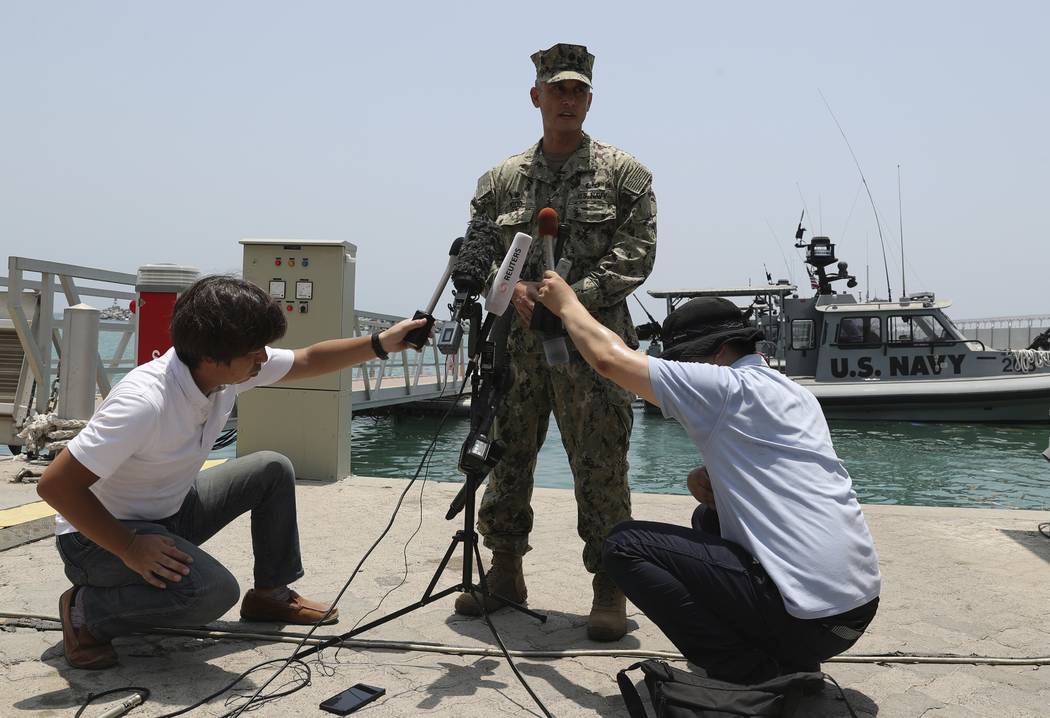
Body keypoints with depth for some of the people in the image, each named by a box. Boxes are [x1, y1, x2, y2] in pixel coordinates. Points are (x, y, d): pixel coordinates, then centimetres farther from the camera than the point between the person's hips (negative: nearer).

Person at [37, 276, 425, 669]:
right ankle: (85, 612, -6)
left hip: (170, 512, 8)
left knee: (273, 470, 1)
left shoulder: (231, 368, -13)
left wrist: (381, 342, -7)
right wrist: (130, 550, -27)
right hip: (99, 535, -8)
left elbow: (309, 360, 2)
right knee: (214, 590, -30)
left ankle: (271, 593, 15)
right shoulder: (144, 403, -35)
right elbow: (55, 485, -30)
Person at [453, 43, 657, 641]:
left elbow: (637, 255, -4)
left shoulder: (624, 174, 5)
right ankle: (506, 571, 27)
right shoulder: (501, 181, 13)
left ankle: (609, 587, 15)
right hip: (517, 344, 4)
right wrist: (513, 289, -10)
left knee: (601, 468, 0)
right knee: (506, 457, 10)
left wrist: (570, 296, -15)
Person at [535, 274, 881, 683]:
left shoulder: (726, 387, -10)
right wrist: (711, 483, 6)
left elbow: (609, 357, -8)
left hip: (806, 616, -9)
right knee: (710, 518, 30)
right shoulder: (794, 393, 16)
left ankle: (753, 677, -4)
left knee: (625, 546, -4)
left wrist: (567, 304, 9)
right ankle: (785, 663, 19)